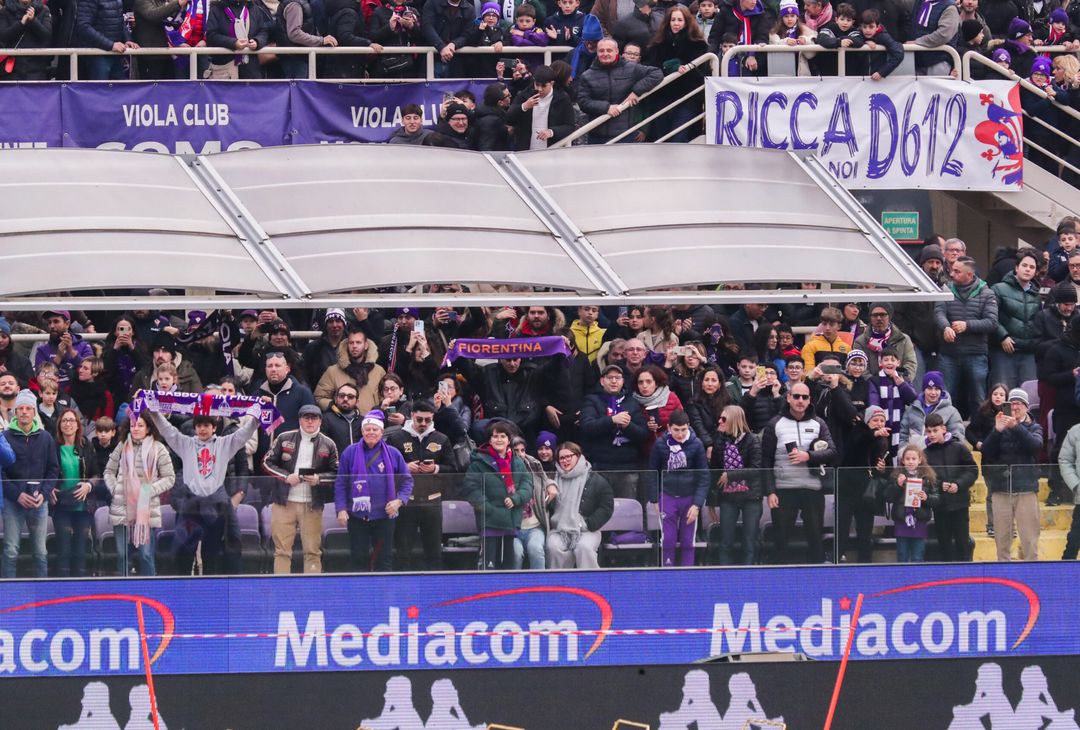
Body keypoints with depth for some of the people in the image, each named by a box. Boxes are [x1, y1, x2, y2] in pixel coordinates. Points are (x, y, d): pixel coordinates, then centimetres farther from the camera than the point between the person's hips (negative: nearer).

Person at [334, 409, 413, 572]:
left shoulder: (393, 454, 3)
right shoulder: (350, 453, 2)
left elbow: (407, 480, 9)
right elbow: (340, 484, 3)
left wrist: (399, 500, -8)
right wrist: (341, 509, -6)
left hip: (384, 516, 0)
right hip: (357, 515, 0)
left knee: (384, 558, 4)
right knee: (359, 558, 3)